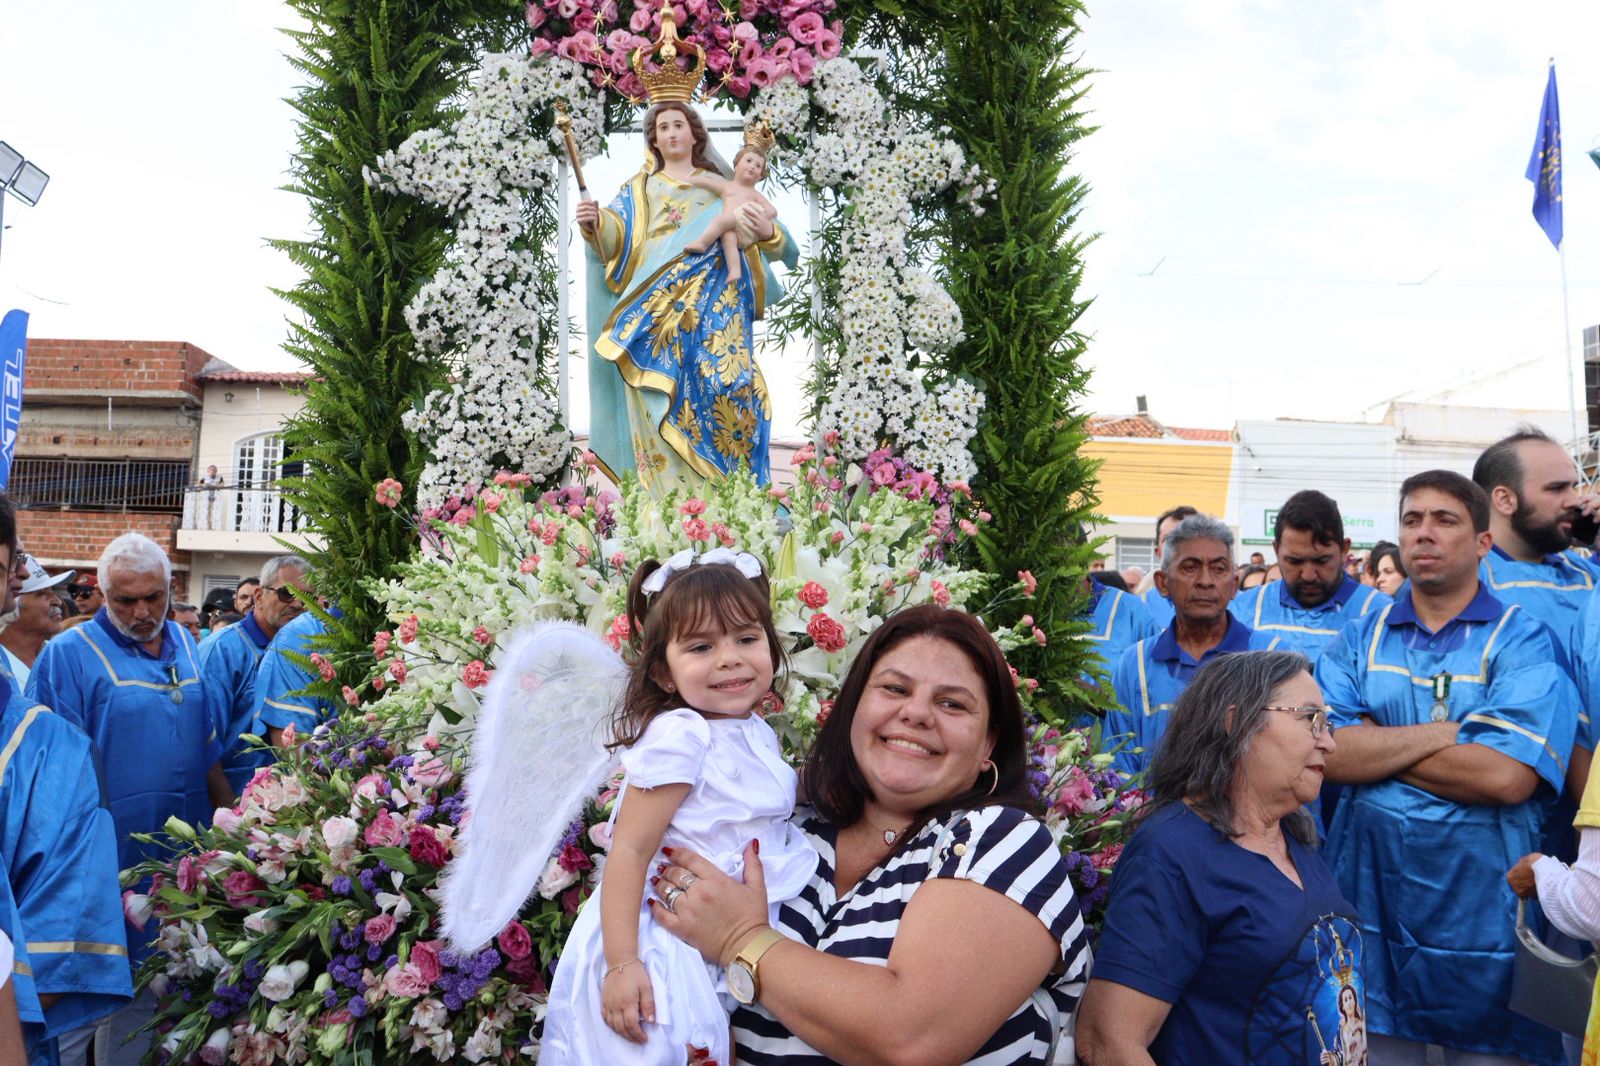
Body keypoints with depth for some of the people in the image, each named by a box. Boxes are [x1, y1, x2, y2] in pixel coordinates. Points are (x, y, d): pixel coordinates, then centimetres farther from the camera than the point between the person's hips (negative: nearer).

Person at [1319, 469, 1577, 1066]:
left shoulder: (1523, 641, -4)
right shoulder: (1360, 639, 5)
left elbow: (1506, 776, -19)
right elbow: (1325, 753, -10)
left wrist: (1372, 742, -11)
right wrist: (1450, 731, -14)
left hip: (1485, 909, -2)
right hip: (1372, 903, 3)